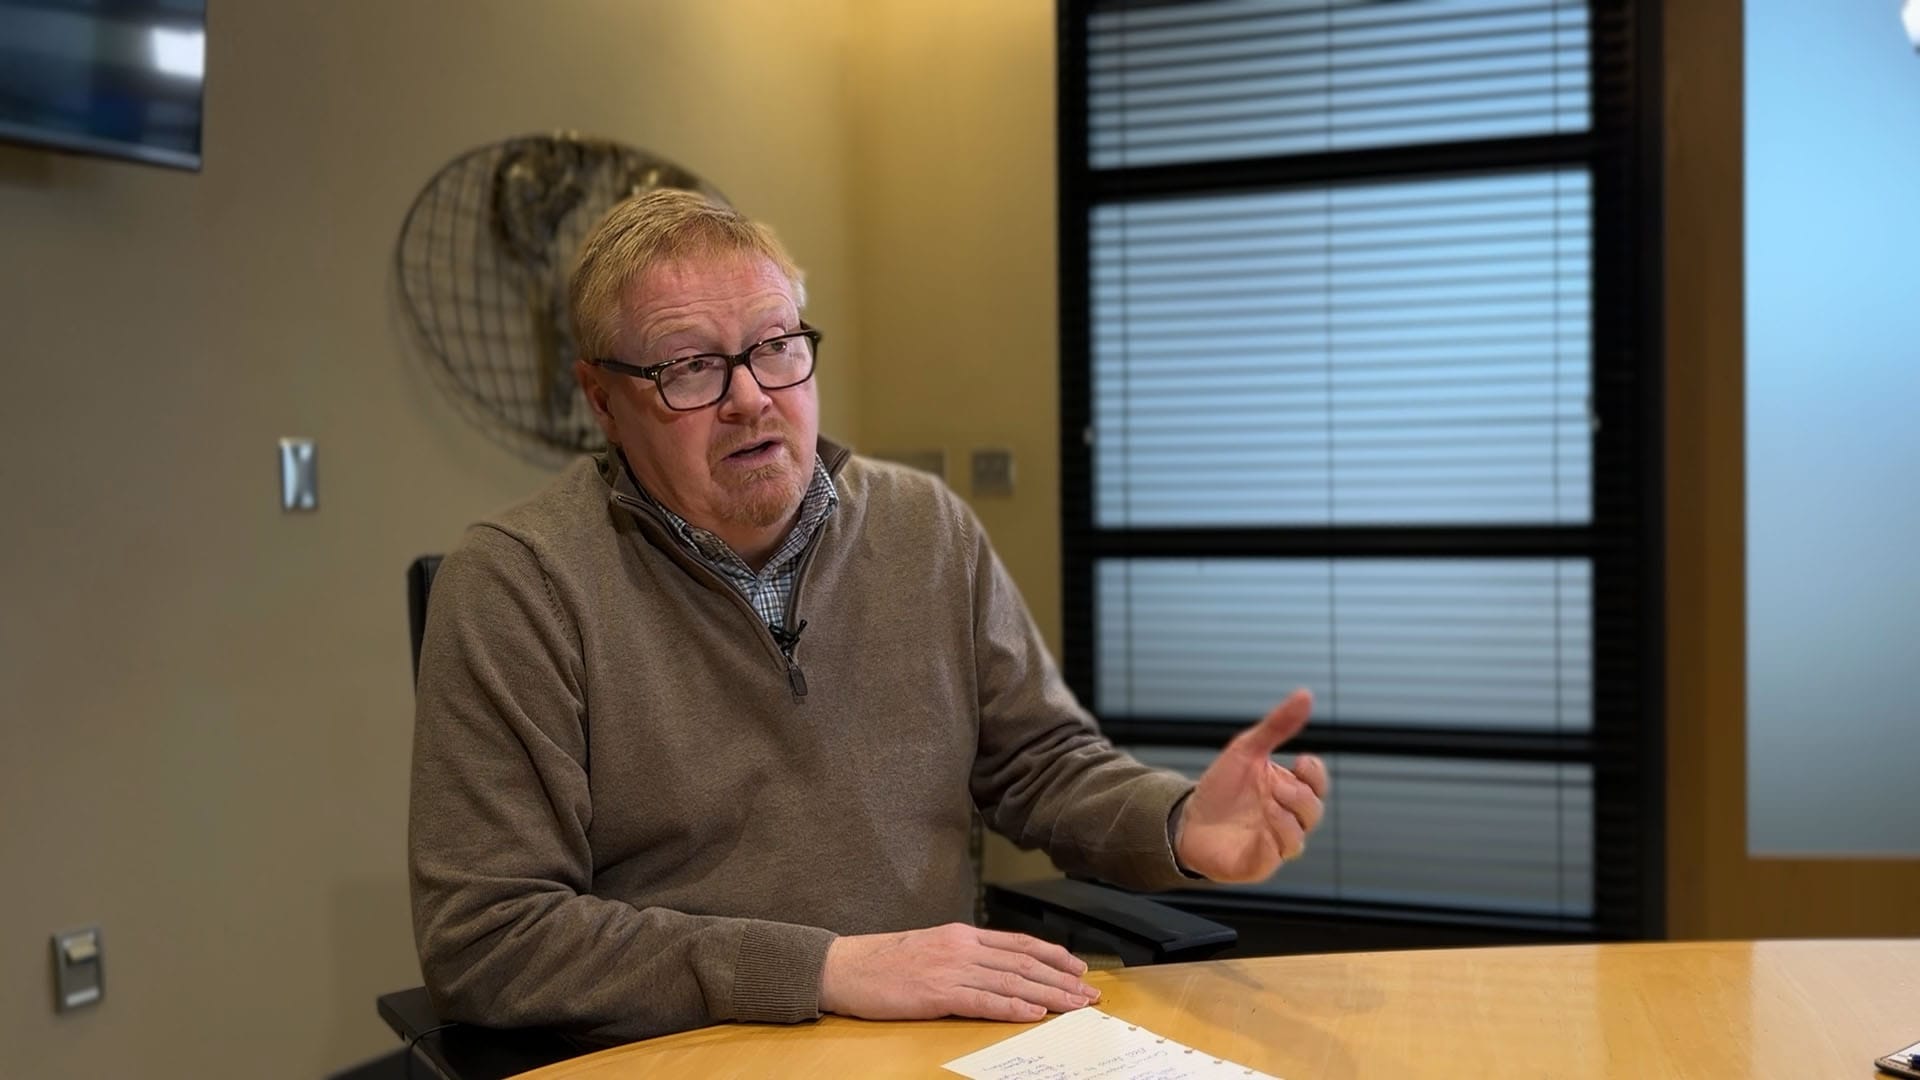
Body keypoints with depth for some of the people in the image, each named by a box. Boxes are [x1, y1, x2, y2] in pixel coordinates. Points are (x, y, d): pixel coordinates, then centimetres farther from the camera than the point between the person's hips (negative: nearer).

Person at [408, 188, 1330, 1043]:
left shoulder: (929, 531, 6)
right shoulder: (514, 585, -9)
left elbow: (1042, 762, 12)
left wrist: (1180, 825, -9)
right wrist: (827, 969, -18)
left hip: (938, 1048, 4)